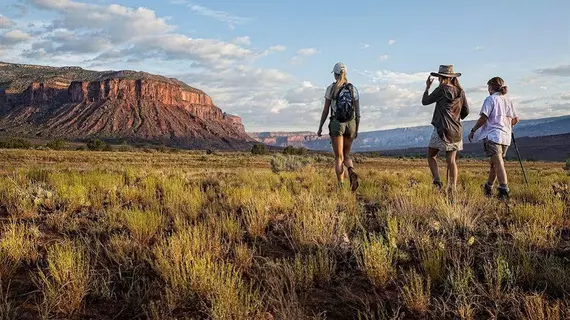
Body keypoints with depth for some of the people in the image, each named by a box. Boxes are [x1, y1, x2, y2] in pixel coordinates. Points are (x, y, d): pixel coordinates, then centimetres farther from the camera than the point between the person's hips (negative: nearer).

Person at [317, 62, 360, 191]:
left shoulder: (331, 89, -4)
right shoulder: (353, 89, 3)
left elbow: (325, 111, -3)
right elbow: (358, 112, 4)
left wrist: (320, 128, 7)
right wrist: (357, 130, 13)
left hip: (336, 124, -2)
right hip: (350, 124, 3)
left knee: (339, 158, 1)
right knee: (346, 155, 16)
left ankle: (341, 186, -12)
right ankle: (352, 172, -16)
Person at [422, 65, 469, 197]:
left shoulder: (441, 89, -9)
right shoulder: (460, 91, 8)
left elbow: (425, 102, 0)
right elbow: (466, 111, 12)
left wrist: (427, 87, 14)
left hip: (442, 129, -5)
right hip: (456, 131, 5)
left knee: (431, 155, 10)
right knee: (451, 161, 6)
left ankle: (437, 181, -7)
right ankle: (452, 189, 2)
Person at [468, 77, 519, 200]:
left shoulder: (491, 99, -5)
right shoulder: (508, 101, 15)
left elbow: (483, 118, -13)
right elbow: (516, 119, 18)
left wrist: (473, 130, -5)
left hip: (493, 135, -7)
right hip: (506, 136, 7)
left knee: (498, 163, -12)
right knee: (494, 162, 17)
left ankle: (504, 190, -21)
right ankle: (488, 187, 30)